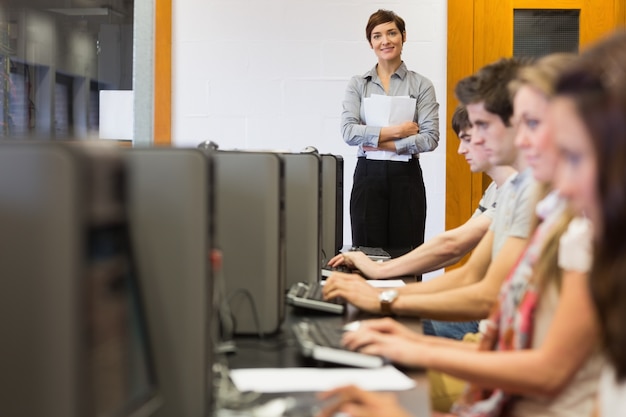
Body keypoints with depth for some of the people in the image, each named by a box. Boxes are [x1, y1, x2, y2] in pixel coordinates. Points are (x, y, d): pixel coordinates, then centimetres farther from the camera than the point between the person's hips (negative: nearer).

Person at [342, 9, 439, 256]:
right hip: (368, 177, 1)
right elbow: (348, 132, -6)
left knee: (406, 255, -1)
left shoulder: (421, 85, 3)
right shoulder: (357, 85, 8)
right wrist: (395, 131, -12)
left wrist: (382, 143, -10)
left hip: (406, 178, -1)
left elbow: (430, 138, -7)